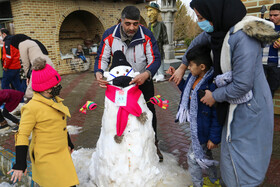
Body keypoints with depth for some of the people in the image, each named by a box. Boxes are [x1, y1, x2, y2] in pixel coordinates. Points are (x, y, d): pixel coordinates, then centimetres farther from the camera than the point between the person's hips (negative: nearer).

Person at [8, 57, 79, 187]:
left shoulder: (55, 100, 5)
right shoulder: (33, 107, -19)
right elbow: (22, 135, -17)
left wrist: (69, 144, 24)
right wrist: (20, 165, -16)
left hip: (62, 153, 8)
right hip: (45, 157, -8)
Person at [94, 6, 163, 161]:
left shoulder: (146, 35, -22)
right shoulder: (110, 35, -18)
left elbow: (155, 59, -22)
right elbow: (102, 57, -12)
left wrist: (146, 74, -42)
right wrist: (98, 73, -33)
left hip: (143, 80, -1)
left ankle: (153, 145, 32)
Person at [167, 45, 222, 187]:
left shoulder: (212, 85, -28)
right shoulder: (194, 78, -1)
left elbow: (218, 115, -24)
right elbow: (187, 92, 21)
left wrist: (214, 137, -19)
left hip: (203, 130, -9)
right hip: (196, 126, 9)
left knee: (194, 157, 5)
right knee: (205, 154, 25)